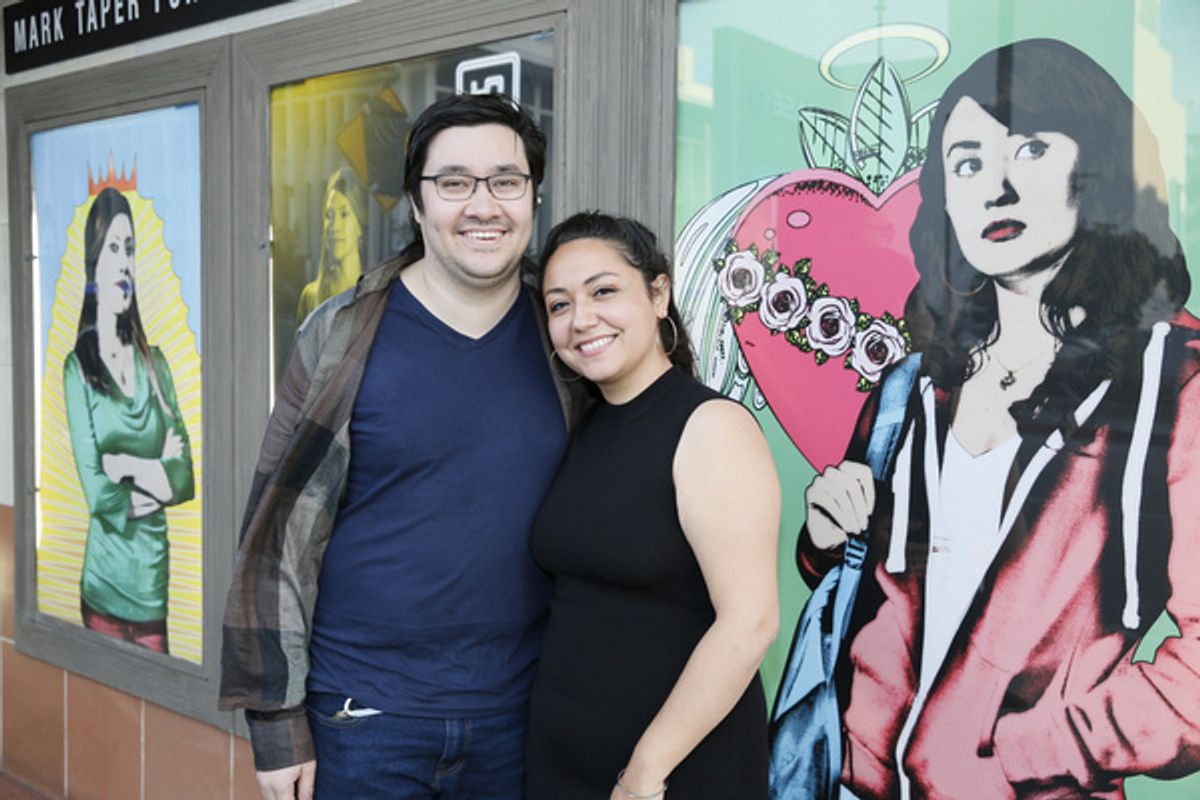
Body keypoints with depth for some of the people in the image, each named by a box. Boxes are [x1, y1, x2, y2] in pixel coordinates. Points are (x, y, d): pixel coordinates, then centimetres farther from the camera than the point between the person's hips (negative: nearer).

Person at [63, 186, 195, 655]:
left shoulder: (155, 363, 7)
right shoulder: (78, 368, -7)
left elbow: (186, 477, 1)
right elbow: (97, 494, -15)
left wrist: (130, 467, -12)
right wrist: (156, 477, -4)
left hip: (156, 573, 4)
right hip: (105, 579, -4)